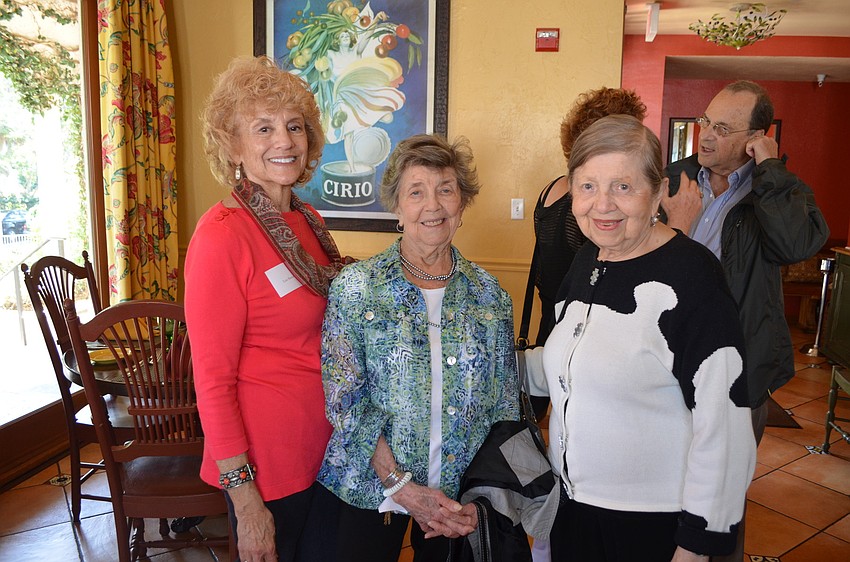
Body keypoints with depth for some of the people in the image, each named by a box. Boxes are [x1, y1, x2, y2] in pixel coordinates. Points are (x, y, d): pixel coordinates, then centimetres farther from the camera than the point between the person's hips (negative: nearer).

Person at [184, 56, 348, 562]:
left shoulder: (307, 220, 3)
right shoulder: (222, 235, -19)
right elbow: (213, 381, -18)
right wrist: (244, 498, -16)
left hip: (325, 448, 7)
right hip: (267, 462, -7)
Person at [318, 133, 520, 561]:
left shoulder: (489, 295, -1)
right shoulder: (356, 288, -9)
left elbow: (505, 408, 2)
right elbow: (345, 401, -11)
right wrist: (404, 488, -16)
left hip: (459, 498, 3)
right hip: (370, 491, -2)